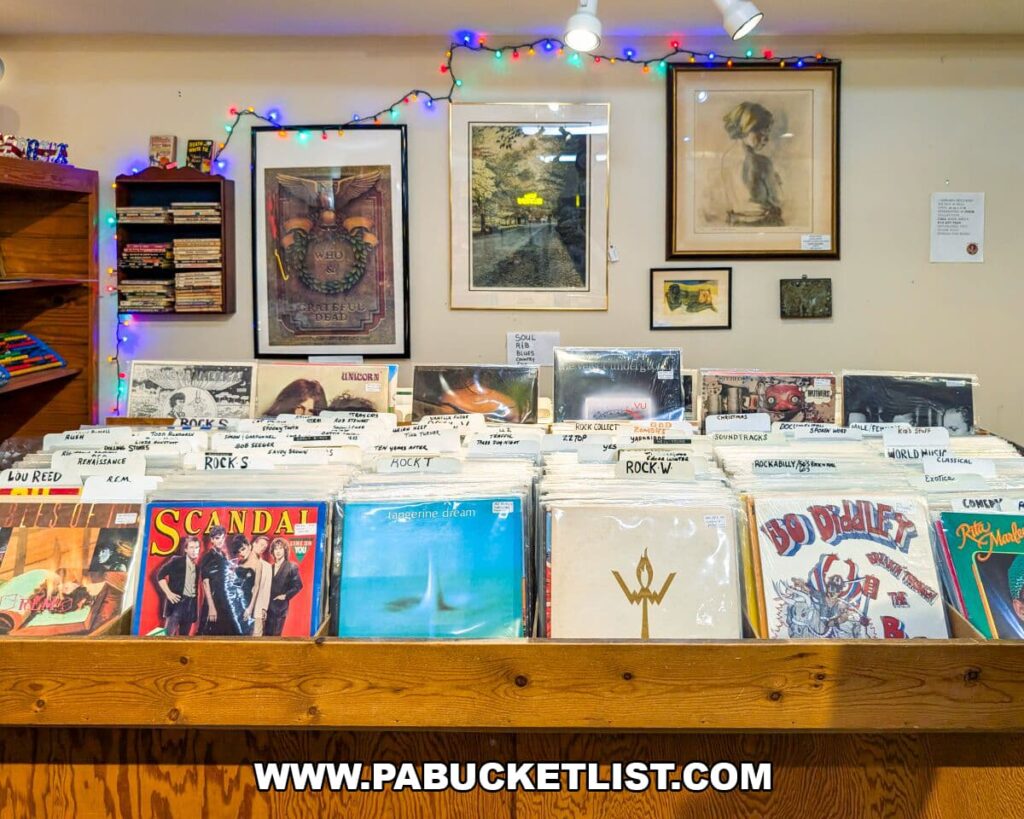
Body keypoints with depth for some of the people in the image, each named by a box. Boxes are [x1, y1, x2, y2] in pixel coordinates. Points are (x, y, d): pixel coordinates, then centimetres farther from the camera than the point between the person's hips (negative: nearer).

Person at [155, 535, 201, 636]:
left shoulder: (197, 566, 11)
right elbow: (160, 575, -4)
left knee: (184, 636, 8)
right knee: (168, 634, -13)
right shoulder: (177, 560, -2)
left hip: (191, 604, 5)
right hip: (177, 600, -5)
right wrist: (168, 593, -10)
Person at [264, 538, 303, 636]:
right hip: (268, 606, 4)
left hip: (280, 606, -4)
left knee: (276, 635, -5)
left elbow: (298, 585, -3)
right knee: (267, 634, 3)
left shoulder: (291, 567, -1)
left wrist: (286, 596, -11)